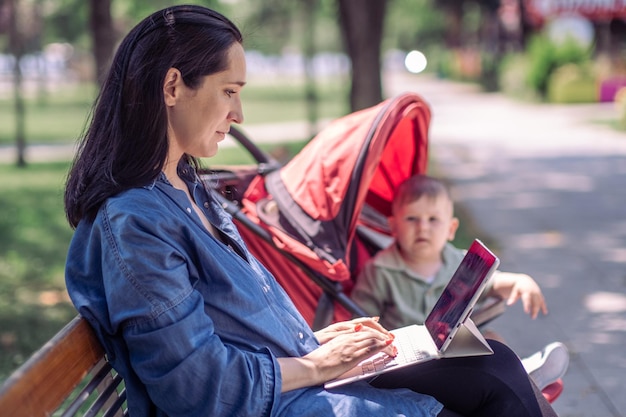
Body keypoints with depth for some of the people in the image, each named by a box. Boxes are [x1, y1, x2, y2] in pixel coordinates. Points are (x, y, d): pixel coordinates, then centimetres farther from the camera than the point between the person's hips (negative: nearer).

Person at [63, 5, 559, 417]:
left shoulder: (186, 189, 9)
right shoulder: (133, 223, -23)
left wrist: (314, 339, 6)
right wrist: (314, 365, -12)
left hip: (295, 373, 9)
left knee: (496, 368, 2)